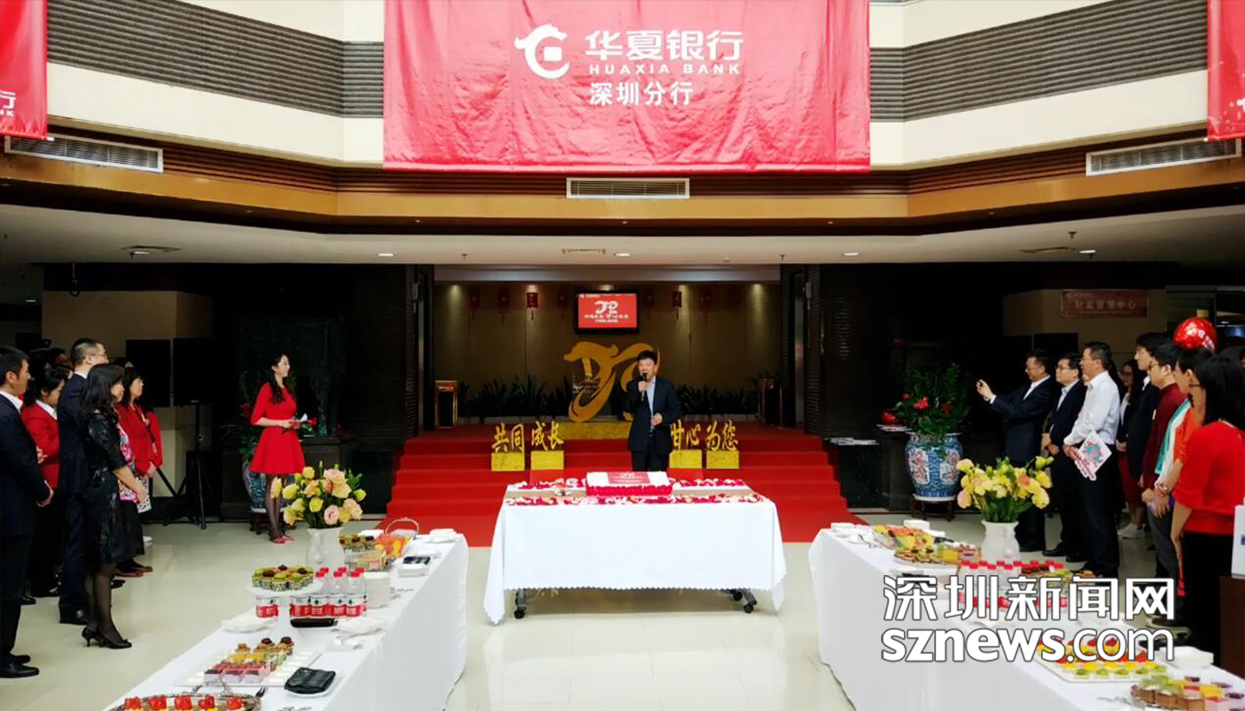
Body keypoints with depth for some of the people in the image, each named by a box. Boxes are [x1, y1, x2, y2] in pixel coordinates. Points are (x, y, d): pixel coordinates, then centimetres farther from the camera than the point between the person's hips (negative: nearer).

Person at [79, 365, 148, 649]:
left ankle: (96, 623, 17)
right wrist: (138, 488, -5)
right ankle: (105, 626, 6)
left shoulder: (103, 417, 12)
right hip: (107, 493, -9)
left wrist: (130, 486, 3)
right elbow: (116, 462, -15)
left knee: (100, 562, 11)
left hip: (110, 492, 9)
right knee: (106, 562, -2)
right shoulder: (99, 420, -15)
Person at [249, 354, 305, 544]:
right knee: (272, 487, -5)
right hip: (272, 441, -8)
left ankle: (278, 527, 13)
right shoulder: (267, 389, -6)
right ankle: (274, 532, -3)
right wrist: (280, 423, -15)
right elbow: (256, 419, -11)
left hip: (288, 442, 8)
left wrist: (294, 423, 7)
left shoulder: (288, 391, 16)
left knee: (281, 487, 9)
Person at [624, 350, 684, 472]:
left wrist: (663, 417, -17)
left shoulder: (666, 385, 3)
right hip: (640, 440, 0)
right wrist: (638, 392, -21)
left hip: (660, 440, 0)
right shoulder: (633, 385, 4)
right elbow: (627, 408, -7)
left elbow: (677, 410, 2)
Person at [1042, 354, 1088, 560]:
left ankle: (1080, 548, 9)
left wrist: (1052, 439, -9)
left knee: (1073, 503, -1)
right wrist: (1048, 438, 1)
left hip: (1070, 456, -9)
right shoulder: (1061, 393, 16)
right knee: (1061, 501, 13)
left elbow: (1076, 425, -19)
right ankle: (1067, 543, 23)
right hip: (1057, 453, 9)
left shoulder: (1081, 393, -13)